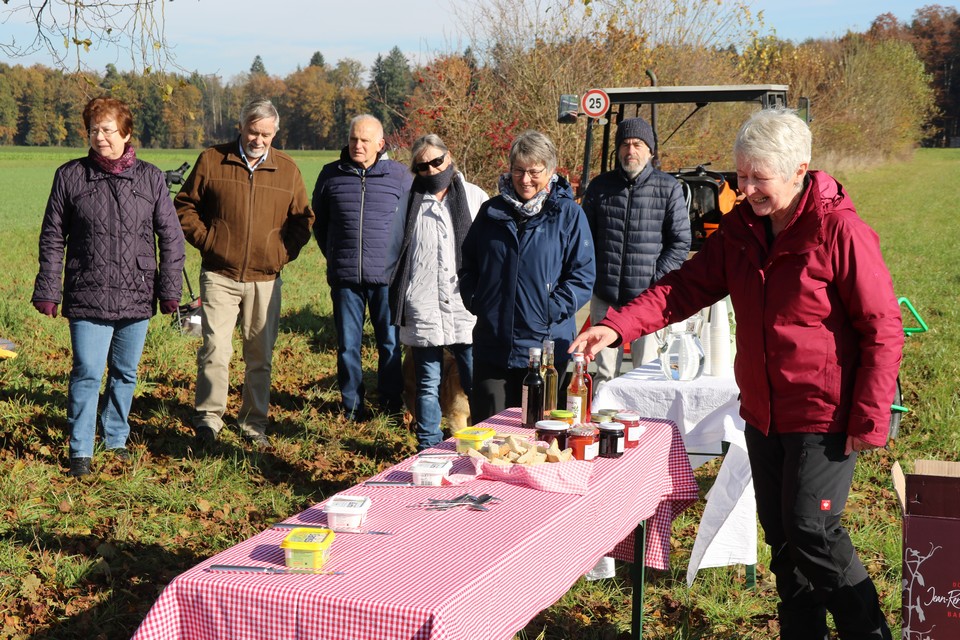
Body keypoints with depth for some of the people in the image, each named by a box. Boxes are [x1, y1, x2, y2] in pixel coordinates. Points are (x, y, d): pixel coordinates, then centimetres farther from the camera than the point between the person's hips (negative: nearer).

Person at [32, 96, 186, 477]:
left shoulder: (150, 178, 3)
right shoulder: (70, 176, 1)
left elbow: (171, 238, 6)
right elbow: (52, 239, 5)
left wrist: (170, 289, 2)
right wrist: (48, 291, 2)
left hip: (136, 298, 2)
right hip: (87, 298, -2)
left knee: (125, 373, 12)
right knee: (87, 373, -6)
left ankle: (116, 439, 29)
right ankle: (80, 451, 6)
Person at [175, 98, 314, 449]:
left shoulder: (287, 169, 7)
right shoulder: (212, 161, 2)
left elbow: (303, 218, 15)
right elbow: (185, 206, 9)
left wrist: (285, 251, 1)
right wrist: (205, 239, -4)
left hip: (265, 279, 2)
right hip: (219, 275, -2)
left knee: (261, 356, 8)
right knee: (215, 350, -9)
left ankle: (254, 423, 19)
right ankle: (207, 419, 1)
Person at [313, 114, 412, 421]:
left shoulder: (399, 175, 2)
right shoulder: (331, 175, 7)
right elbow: (319, 223, 19)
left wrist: (403, 262, 7)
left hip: (387, 277, -1)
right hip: (344, 278, 2)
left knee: (391, 343, 3)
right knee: (347, 345, 6)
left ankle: (392, 404, 15)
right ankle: (352, 405, 16)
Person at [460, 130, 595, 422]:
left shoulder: (568, 214, -1)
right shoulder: (492, 210, 10)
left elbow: (583, 277, -4)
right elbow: (468, 264, 18)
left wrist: (551, 311, -13)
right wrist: (475, 301, 3)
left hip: (545, 346, -3)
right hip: (491, 346, 3)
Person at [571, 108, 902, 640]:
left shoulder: (839, 231, -16)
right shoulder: (742, 227, 4)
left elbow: (883, 329, -14)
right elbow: (688, 286, 2)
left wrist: (870, 418, -16)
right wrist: (618, 326, -12)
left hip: (824, 415, -7)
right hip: (762, 411, 7)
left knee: (812, 531, -8)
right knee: (781, 534, 13)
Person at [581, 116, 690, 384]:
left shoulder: (668, 188, 2)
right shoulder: (600, 186, 10)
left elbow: (681, 242, 1)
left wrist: (656, 281, -8)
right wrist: (591, 277, 4)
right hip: (605, 299, 3)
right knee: (604, 374, 10)